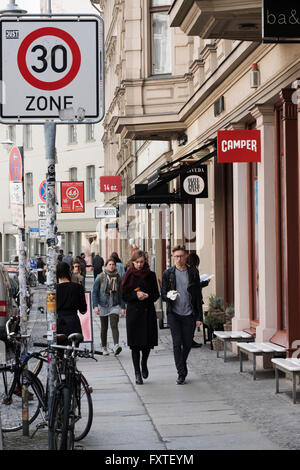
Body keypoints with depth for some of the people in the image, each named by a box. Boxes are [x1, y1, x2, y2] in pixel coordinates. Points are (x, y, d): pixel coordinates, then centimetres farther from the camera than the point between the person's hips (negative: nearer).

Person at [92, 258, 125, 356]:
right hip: (103, 305, 0)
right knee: (104, 328, 8)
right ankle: (104, 348, 21)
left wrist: (122, 307, 3)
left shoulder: (118, 277, 2)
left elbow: (121, 293, 7)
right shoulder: (100, 277, -3)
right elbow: (94, 292, -1)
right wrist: (95, 306, -9)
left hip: (115, 305, 0)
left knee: (114, 325, -17)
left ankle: (116, 346, -30)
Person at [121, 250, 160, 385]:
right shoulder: (129, 276, 1)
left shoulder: (151, 275, 5)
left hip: (148, 313, 1)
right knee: (135, 344, -1)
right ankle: (137, 373, 8)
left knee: (148, 342, 2)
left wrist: (147, 296, -13)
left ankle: (144, 363, 32)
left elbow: (156, 295, 6)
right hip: (133, 312, -1)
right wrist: (136, 295, -16)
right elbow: (124, 295, 0)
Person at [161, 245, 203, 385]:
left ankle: (182, 366, 31)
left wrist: (199, 317, 2)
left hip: (189, 314, 1)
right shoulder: (168, 273, 4)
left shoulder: (193, 273, 5)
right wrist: (169, 295, -17)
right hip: (174, 314, -1)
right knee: (177, 343, -7)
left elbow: (198, 296, 6)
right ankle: (181, 373, -1)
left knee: (187, 344, 6)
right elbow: (163, 294, 8)